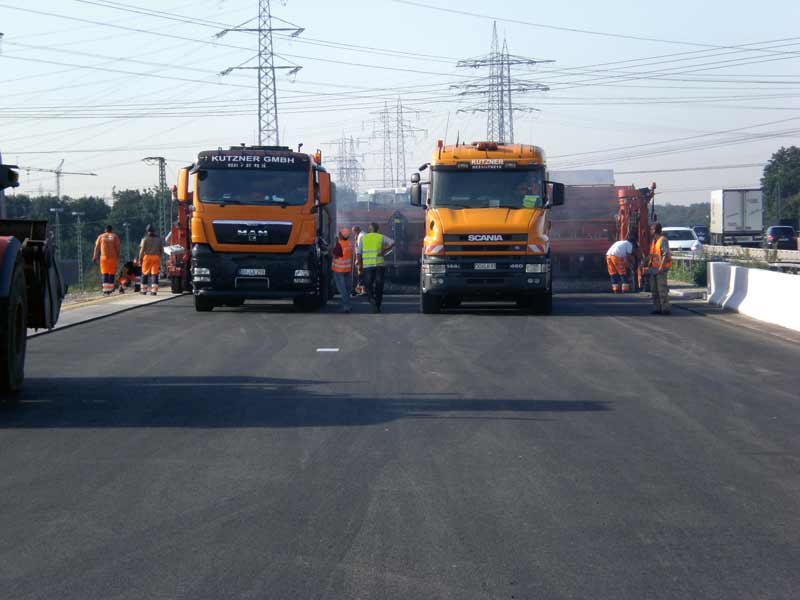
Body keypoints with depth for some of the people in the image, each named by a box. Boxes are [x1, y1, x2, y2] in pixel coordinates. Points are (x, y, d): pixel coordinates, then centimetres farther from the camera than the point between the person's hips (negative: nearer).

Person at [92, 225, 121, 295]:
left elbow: (97, 247, 5)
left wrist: (94, 257, 7)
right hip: (113, 257, 0)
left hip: (104, 257, 0)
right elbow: (117, 248, -2)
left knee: (104, 274, 0)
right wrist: (118, 257, 1)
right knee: (112, 274, 7)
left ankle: (105, 290, -11)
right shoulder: (115, 236, 6)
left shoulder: (100, 236, 8)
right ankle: (110, 290, 8)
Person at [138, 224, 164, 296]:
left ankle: (144, 290, 14)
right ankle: (154, 290, -8)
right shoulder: (158, 239, 9)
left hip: (147, 256, -2)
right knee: (155, 274, 0)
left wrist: (140, 258, -2)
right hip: (156, 257, 2)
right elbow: (162, 250, 11)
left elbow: (142, 250, -8)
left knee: (145, 274, 9)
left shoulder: (145, 239, -2)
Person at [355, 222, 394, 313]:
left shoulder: (363, 238, 7)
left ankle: (372, 299, -17)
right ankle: (377, 306, 9)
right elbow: (392, 242, -10)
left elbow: (358, 253, 3)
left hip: (367, 265, 0)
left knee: (368, 285, 9)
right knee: (379, 286, 8)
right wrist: (384, 252, -6)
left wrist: (360, 266, 9)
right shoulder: (381, 237, 5)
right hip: (379, 264, 0)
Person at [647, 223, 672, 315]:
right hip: (654, 268, 9)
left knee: (662, 289, -10)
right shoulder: (654, 240, 15)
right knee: (654, 290, 9)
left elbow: (665, 254, -20)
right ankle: (657, 308, 13)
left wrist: (661, 267, -26)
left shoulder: (663, 240, -12)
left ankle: (665, 309, -8)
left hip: (661, 269, -9)